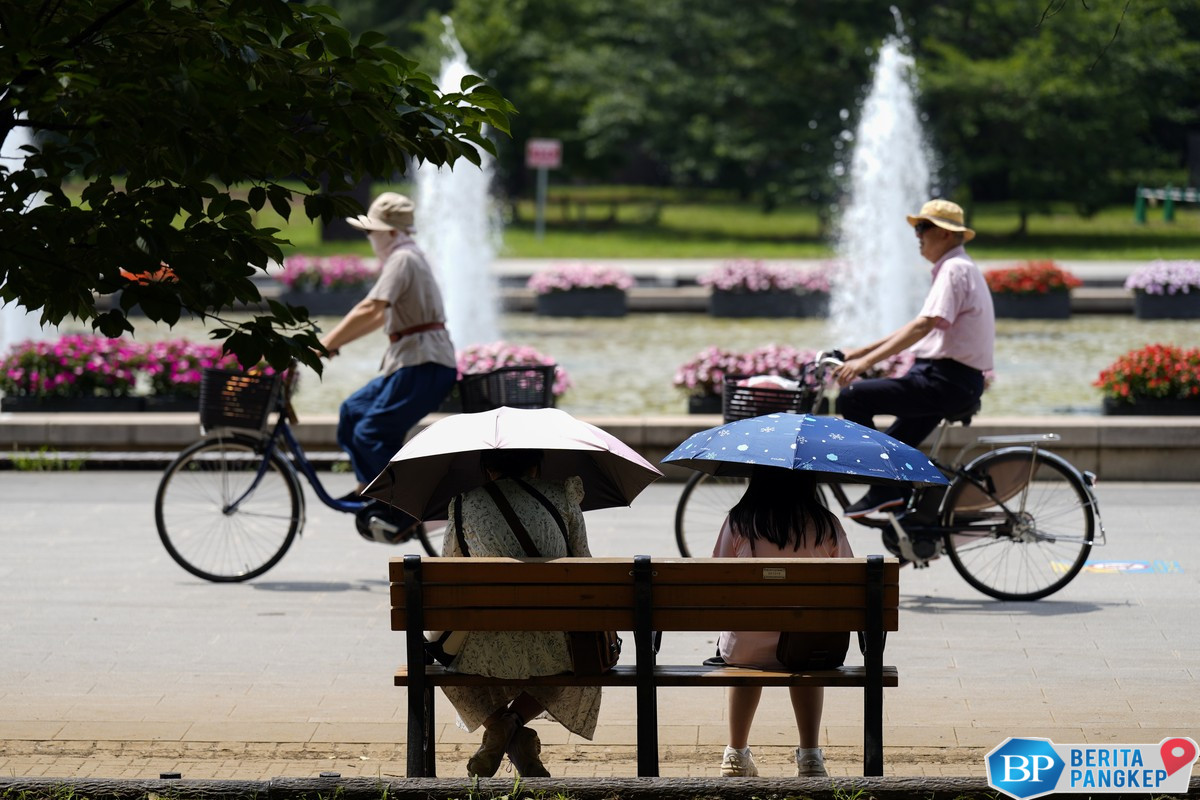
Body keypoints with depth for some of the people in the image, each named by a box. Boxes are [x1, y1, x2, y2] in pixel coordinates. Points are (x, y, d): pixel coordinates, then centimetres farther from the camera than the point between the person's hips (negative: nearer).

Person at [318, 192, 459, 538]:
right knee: (352, 412, 12)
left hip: (423, 366, -10)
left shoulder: (403, 260, -14)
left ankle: (403, 511, -8)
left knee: (371, 433, -11)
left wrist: (325, 344, -23)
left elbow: (370, 309, -24)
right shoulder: (405, 258, 18)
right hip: (411, 364, 10)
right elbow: (382, 316, 23)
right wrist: (334, 342, 19)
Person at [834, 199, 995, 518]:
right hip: (948, 381, 11)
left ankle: (885, 489, -13)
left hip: (946, 381, -11)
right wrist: (861, 351, 19)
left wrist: (866, 361, -30)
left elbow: (924, 325, -25)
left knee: (852, 398, -16)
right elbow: (920, 328, 23)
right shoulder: (954, 268, 21)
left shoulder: (954, 269, -12)